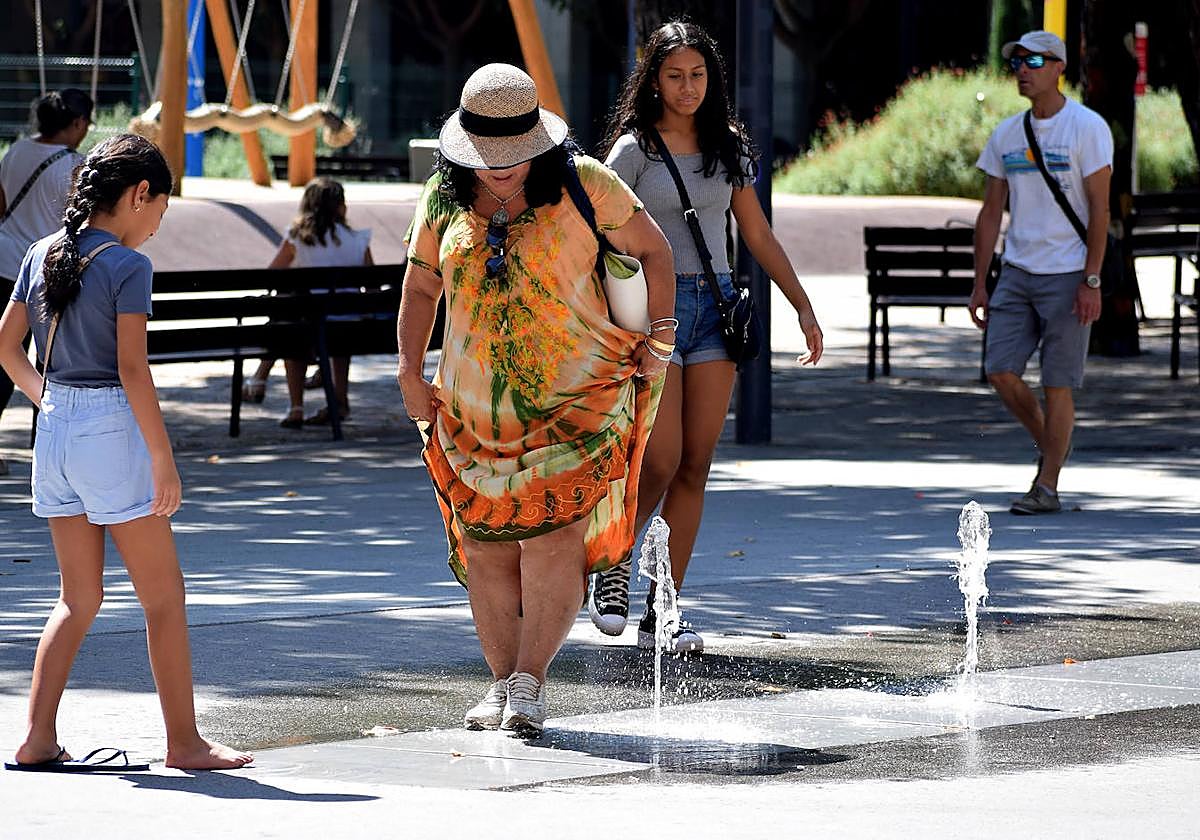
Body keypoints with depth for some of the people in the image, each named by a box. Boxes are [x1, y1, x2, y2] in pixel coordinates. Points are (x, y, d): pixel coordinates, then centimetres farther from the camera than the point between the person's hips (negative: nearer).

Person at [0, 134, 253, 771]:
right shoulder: (128, 266, -13)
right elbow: (132, 370, -17)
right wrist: (164, 461, -13)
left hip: (54, 430, 7)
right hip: (111, 431, -7)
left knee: (79, 598, 15)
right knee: (163, 596, 4)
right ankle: (184, 741, 8)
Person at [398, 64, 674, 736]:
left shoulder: (582, 184, -5)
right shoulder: (444, 199, 5)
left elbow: (652, 248, 6)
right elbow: (421, 287, 16)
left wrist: (659, 336, 0)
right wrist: (411, 373, 8)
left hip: (577, 398, -4)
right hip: (477, 407, 4)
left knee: (552, 534, -15)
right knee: (486, 547, 3)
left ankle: (530, 681, -8)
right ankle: (503, 683, 15)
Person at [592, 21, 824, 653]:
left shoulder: (728, 148, 11)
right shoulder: (633, 149, -3)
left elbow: (758, 234, 17)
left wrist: (804, 309, 14)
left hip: (713, 306, 4)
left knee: (695, 467, 0)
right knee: (661, 463, -12)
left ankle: (661, 613, 3)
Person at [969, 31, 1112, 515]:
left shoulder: (1088, 128, -6)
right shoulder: (1006, 135, 10)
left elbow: (1099, 210, -9)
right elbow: (991, 212, 14)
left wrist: (1091, 282, -14)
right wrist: (979, 284, 10)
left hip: (1067, 275, -5)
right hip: (1016, 272, 5)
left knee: (1057, 383, -4)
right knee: (1001, 371, -2)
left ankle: (1048, 487, 4)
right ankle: (1048, 444, 23)